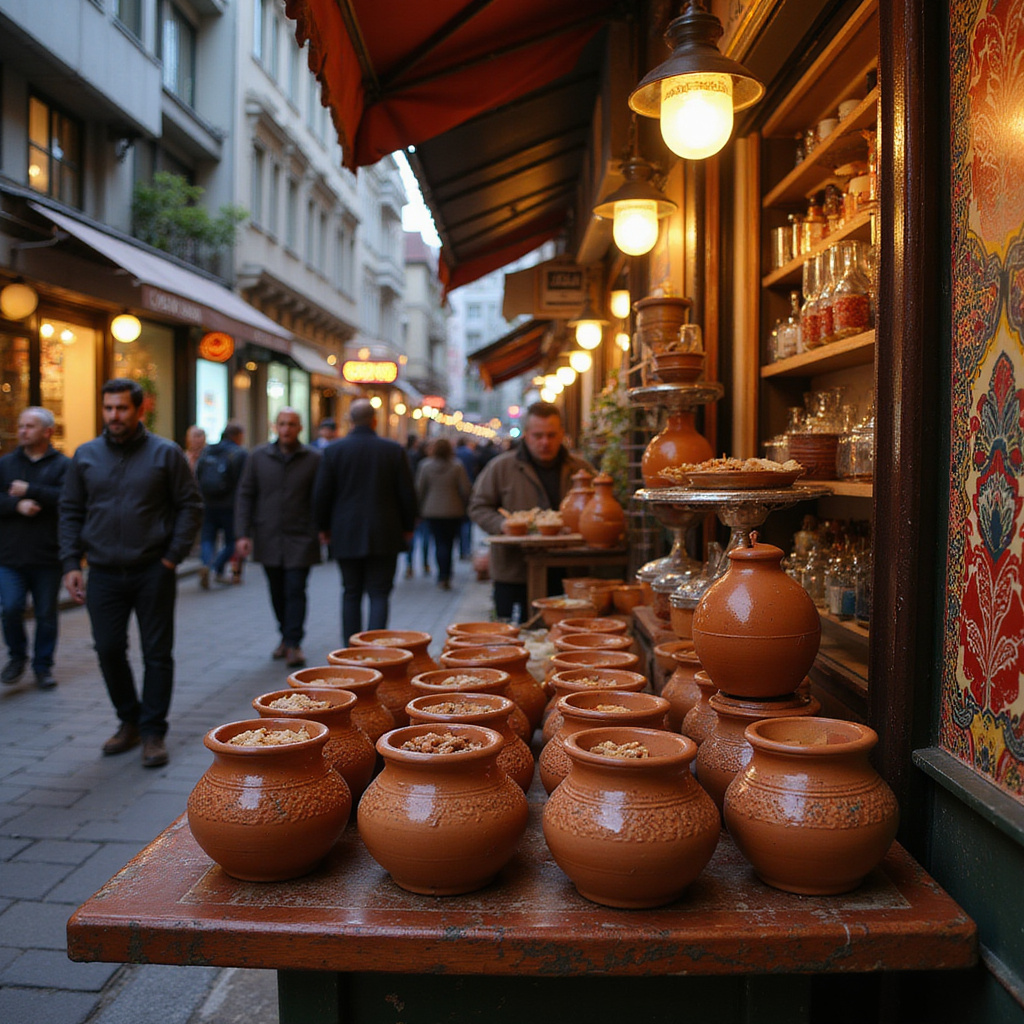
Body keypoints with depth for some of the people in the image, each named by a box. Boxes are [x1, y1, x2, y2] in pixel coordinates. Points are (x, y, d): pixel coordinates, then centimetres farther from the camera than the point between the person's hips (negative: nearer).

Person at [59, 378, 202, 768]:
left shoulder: (165, 454, -2)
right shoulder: (85, 456, 6)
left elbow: (190, 505, 0)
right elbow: (70, 512, 10)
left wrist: (173, 556, -8)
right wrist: (71, 563, 1)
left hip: (153, 572, -3)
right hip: (103, 573, 3)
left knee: (157, 654, 2)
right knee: (109, 651, 7)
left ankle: (153, 732, 14)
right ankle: (129, 721, 27)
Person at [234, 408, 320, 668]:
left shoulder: (314, 459, -2)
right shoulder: (258, 457, 4)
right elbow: (244, 495, 5)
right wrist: (242, 534, -3)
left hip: (300, 539, -3)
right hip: (268, 538, 3)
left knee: (295, 591, -7)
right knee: (277, 593, 11)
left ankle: (294, 643, -1)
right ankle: (286, 637, 26)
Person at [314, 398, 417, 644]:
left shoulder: (334, 451, -2)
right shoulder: (394, 450, -2)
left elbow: (322, 493, 1)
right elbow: (407, 493, 0)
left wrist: (324, 527, 14)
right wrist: (408, 526, 12)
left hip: (346, 535, 1)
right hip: (384, 536, -1)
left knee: (351, 594, 11)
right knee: (379, 594, 4)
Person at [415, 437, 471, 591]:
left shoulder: (425, 466, -2)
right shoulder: (457, 466, -6)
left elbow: (419, 489, 1)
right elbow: (465, 489, -5)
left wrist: (421, 507, 14)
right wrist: (464, 505, 12)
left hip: (431, 511, 1)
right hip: (453, 511, -1)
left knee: (439, 542, 5)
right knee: (449, 542, 7)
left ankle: (443, 576, -2)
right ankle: (445, 577, 5)